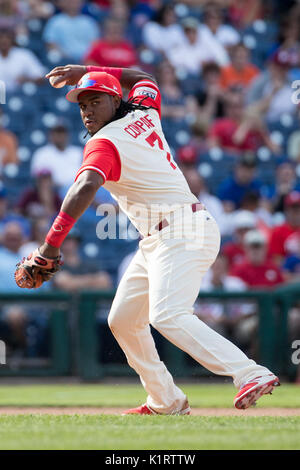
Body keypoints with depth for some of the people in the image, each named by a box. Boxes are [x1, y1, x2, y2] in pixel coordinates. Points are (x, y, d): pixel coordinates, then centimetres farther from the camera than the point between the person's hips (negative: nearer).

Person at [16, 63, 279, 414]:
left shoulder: (104, 144, -11)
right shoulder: (144, 114, 13)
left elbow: (85, 188, -31)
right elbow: (145, 78, 37)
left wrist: (49, 247, -35)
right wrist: (85, 72, 34)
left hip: (182, 234, -10)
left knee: (168, 317, -29)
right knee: (122, 321, 15)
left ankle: (251, 374, -40)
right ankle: (166, 402, 19)